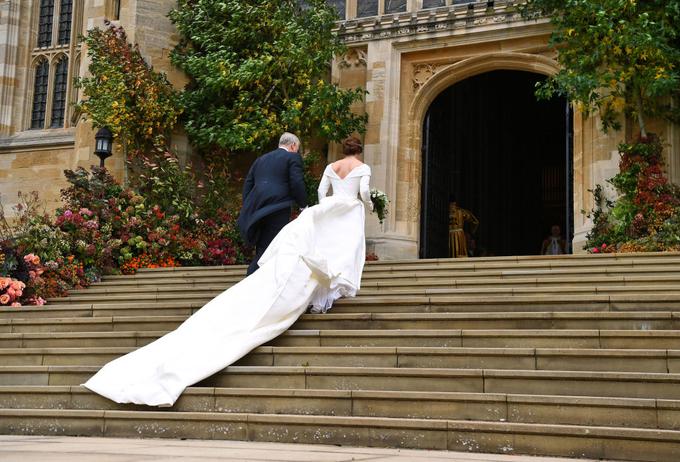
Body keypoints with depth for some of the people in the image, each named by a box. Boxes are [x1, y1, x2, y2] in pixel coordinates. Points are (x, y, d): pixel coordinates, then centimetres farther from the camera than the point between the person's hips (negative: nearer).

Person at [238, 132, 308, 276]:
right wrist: (303, 205, 5)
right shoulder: (293, 157, 4)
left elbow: (247, 185, 19)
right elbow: (297, 183, -7)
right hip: (277, 209, -6)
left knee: (262, 251, 13)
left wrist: (248, 209, 19)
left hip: (255, 210, 6)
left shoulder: (260, 160, 23)